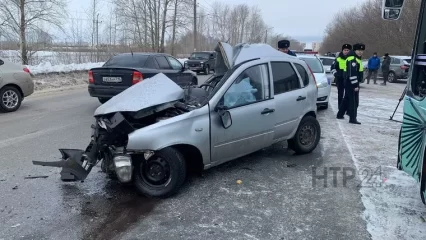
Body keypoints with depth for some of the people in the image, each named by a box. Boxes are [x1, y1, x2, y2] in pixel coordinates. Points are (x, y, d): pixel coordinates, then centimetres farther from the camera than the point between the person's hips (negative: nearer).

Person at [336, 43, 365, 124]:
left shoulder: (357, 59, 17)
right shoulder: (352, 60, -18)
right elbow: (352, 74, -24)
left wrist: (356, 84, 21)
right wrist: (355, 85, -24)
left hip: (352, 83, 11)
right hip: (351, 83, -11)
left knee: (347, 99, 18)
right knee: (354, 101, -7)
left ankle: (340, 114, 28)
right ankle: (352, 119, -3)